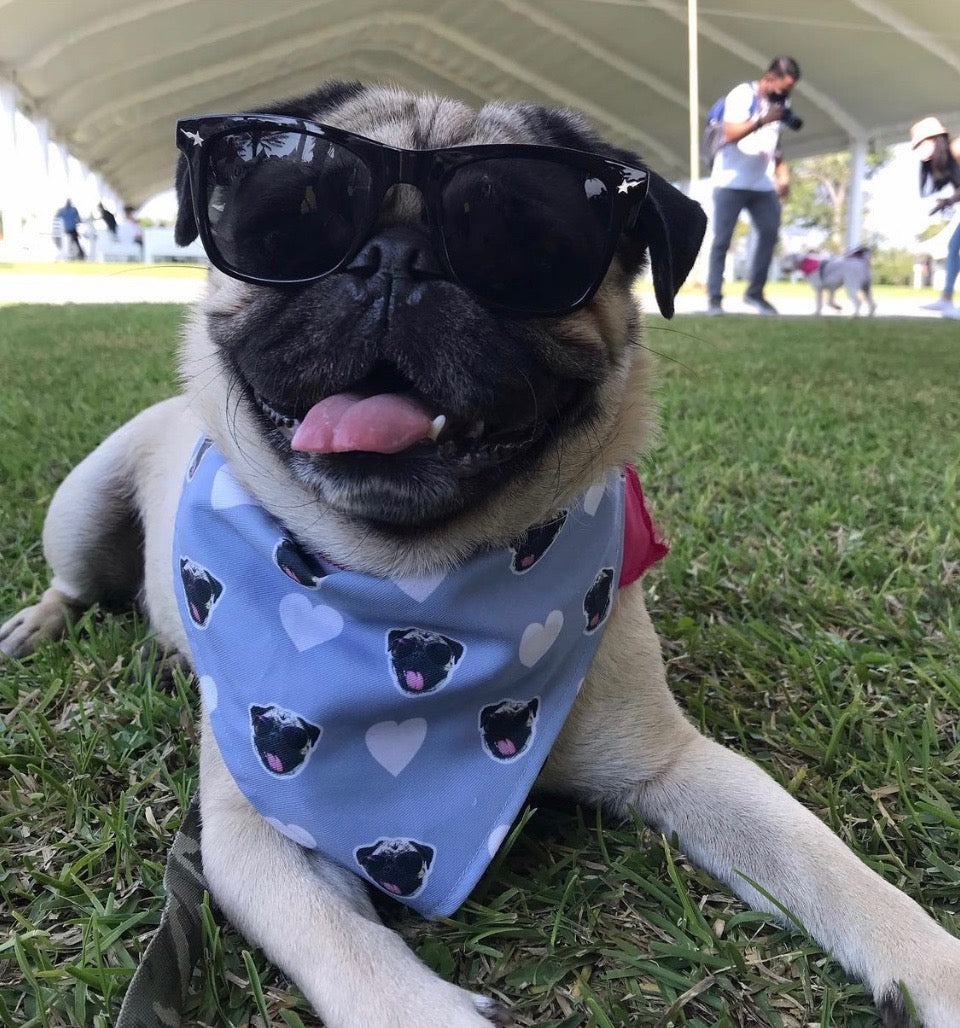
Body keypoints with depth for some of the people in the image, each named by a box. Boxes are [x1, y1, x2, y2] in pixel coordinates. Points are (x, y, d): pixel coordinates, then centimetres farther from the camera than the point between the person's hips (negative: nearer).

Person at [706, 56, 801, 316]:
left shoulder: (779, 103, 12)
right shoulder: (742, 95, -8)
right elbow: (731, 134, -18)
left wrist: (783, 172, 9)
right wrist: (761, 120, -31)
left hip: (763, 184, 7)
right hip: (731, 181, -6)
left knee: (770, 233, -3)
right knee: (722, 240, -5)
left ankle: (755, 292, 5)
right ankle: (715, 298, -1)